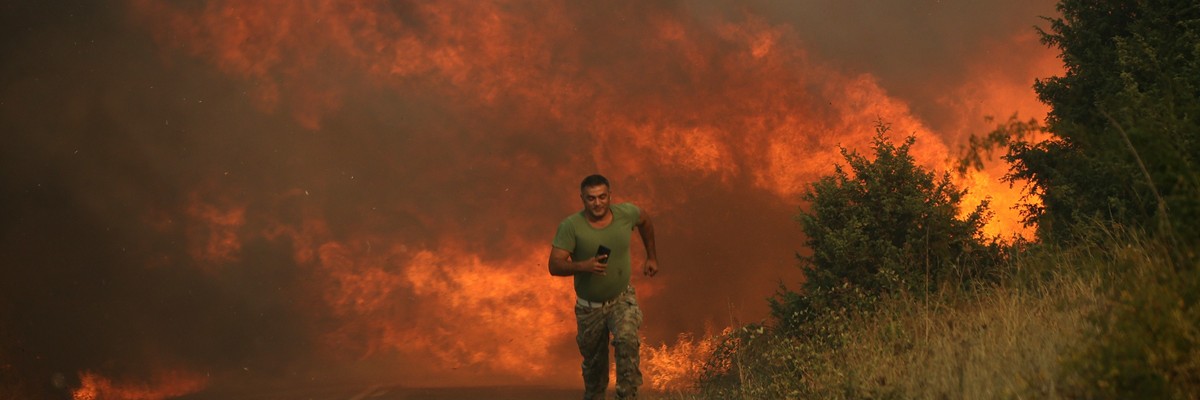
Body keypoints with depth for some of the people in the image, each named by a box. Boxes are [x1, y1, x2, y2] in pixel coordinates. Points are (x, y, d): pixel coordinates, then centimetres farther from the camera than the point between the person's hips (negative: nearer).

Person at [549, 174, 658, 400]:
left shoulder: (626, 213, -13)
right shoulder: (571, 226, -21)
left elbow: (645, 220, 12)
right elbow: (555, 266, -25)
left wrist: (651, 256, 16)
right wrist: (583, 265, -42)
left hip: (622, 299, 0)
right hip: (589, 306, 0)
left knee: (627, 341, -29)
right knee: (593, 363, 15)